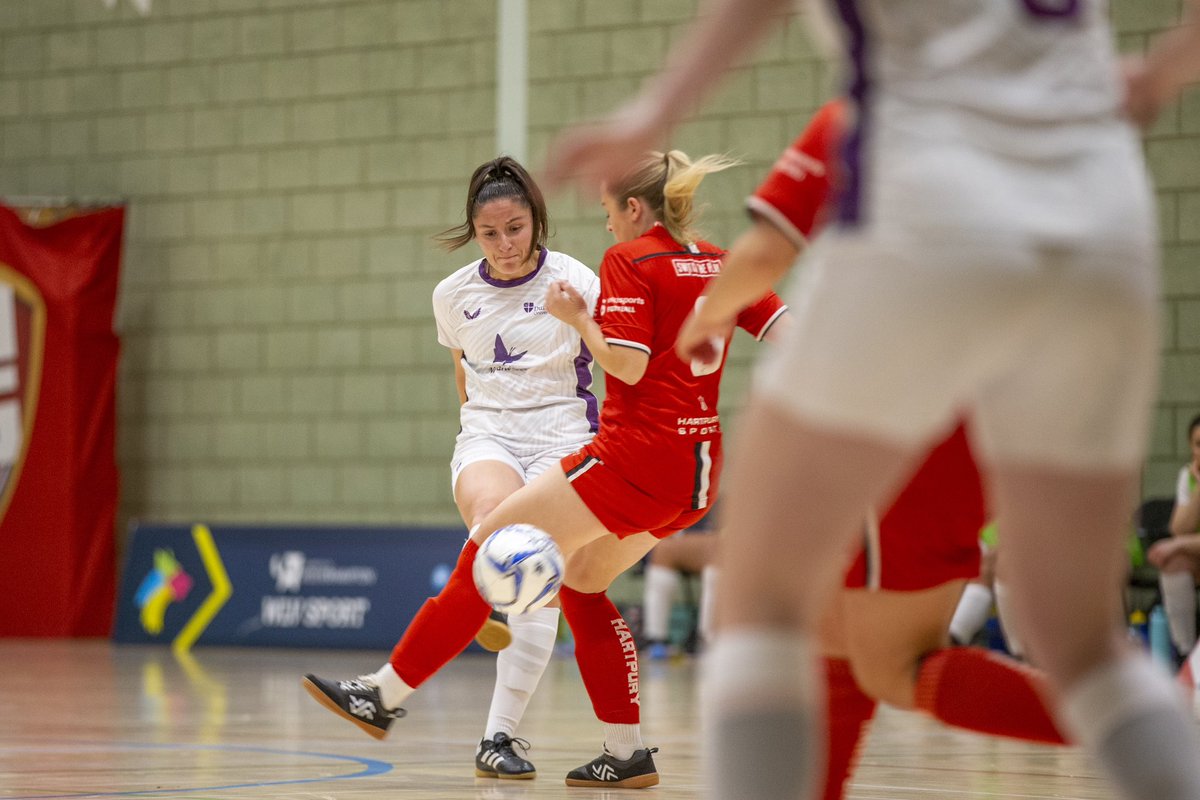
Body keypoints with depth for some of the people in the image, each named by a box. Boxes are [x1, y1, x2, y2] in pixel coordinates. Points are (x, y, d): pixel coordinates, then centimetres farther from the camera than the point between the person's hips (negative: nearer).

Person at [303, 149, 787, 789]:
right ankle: (627, 754, 16)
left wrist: (578, 318, -2)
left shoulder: (628, 261, -6)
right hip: (697, 473, 8)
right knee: (580, 579, 21)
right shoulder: (721, 265, 14)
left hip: (635, 456, -8)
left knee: (489, 549, -1)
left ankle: (386, 693, -1)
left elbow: (627, 365, -16)